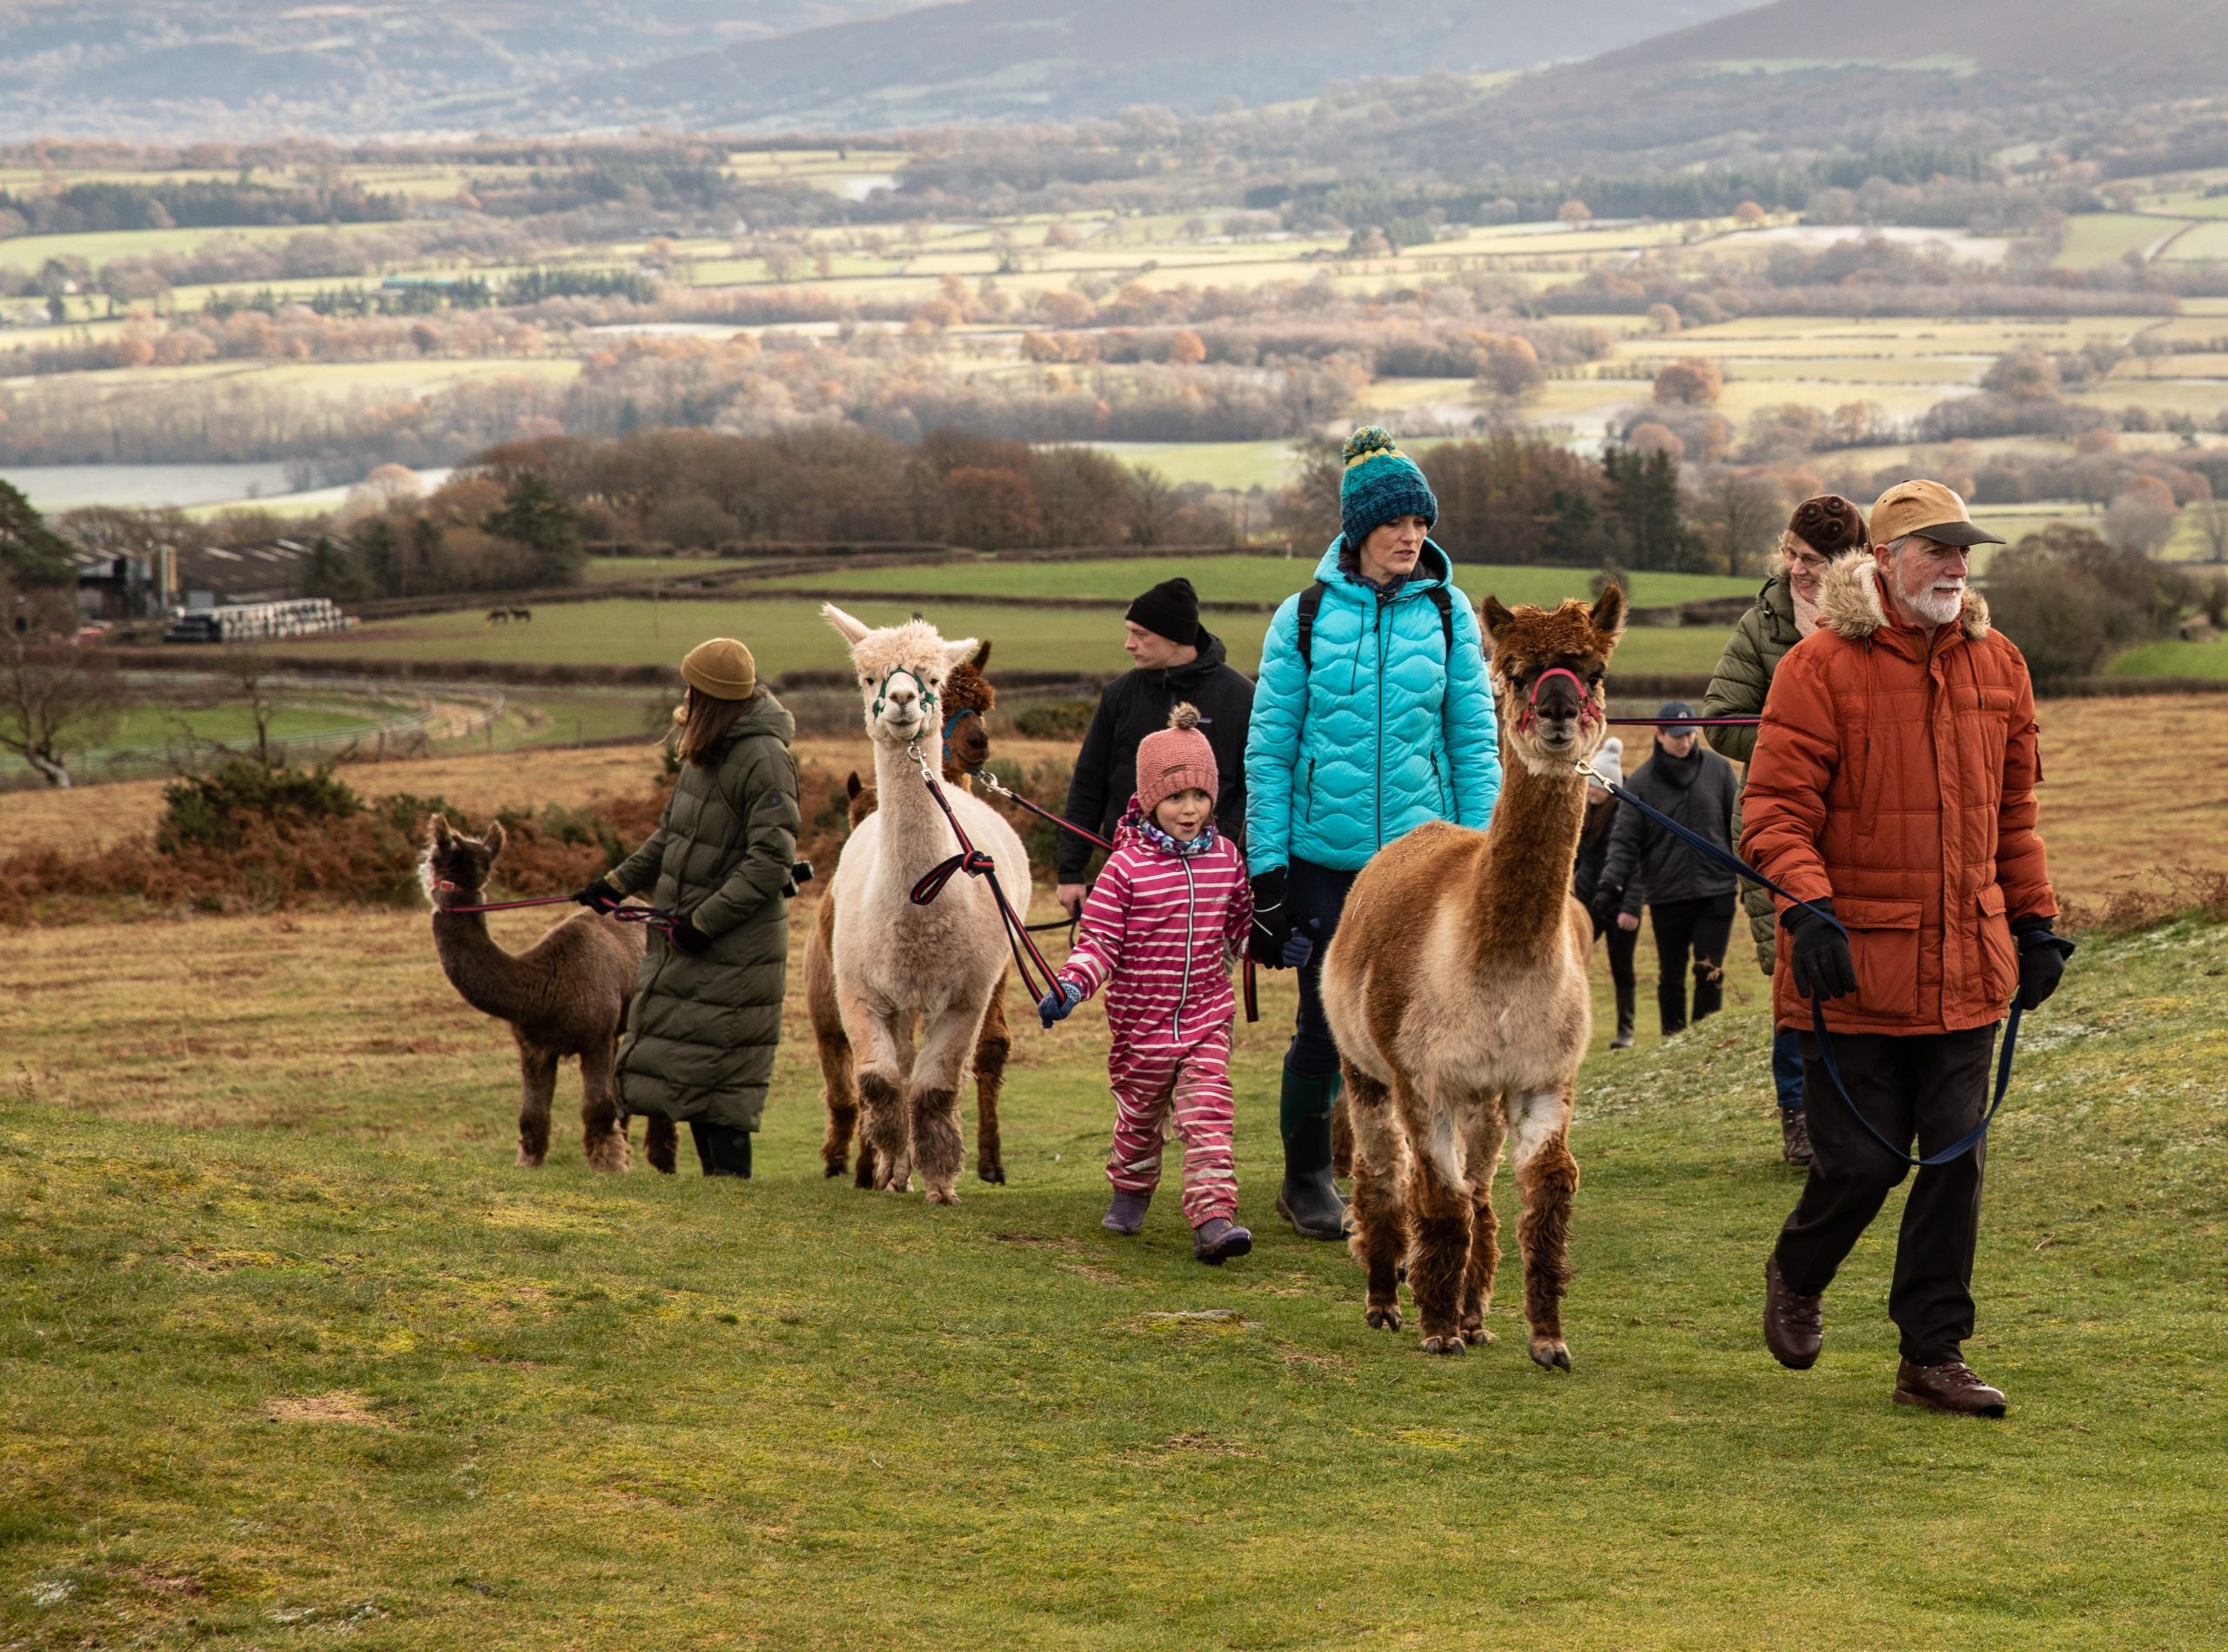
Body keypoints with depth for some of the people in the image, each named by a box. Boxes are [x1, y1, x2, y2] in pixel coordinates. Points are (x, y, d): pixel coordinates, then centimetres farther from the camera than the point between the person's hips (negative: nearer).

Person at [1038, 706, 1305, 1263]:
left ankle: (1213, 1216, -19)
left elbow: (1240, 924, 16)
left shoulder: (1225, 858, 2)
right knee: (1139, 1117, 17)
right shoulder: (1127, 867, -12)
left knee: (1207, 1117, -13)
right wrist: (1070, 985, -26)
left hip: (1207, 1017, 1)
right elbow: (1099, 940, -12)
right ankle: (1131, 1190, 43)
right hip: (1141, 1023, -1)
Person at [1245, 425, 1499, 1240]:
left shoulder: (1448, 614, 3)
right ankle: (1306, 1176, 24)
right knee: (1325, 1026, 3)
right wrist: (1265, 866, -2)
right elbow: (1269, 747, 2)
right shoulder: (1305, 616, -1)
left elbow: (1475, 740, 5)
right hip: (1323, 857, -1)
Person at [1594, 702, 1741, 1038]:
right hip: (1666, 895, 1)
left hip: (1715, 892, 0)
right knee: (1670, 977, 9)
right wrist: (1610, 885, -13)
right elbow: (1625, 840, -1)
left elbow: (1738, 826, 9)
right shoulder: (1641, 781, 1)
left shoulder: (1717, 769, 3)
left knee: (1710, 973, -8)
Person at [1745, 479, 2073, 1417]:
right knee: (1860, 1160, -1)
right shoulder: (1820, 666, -8)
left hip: (1965, 969, 5)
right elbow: (1775, 809, -11)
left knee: (1955, 1162, 3)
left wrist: (2035, 923, 17)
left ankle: (1933, 1356, 12)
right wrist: (1809, 909, -25)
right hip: (1854, 967, -5)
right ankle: (1796, 1278, 31)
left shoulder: (1996, 665, 10)